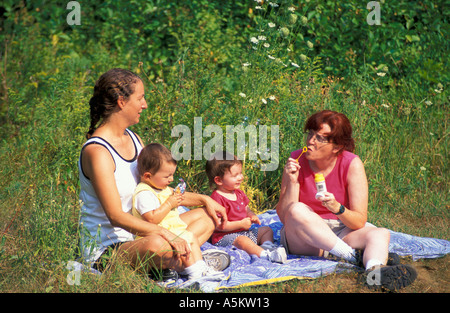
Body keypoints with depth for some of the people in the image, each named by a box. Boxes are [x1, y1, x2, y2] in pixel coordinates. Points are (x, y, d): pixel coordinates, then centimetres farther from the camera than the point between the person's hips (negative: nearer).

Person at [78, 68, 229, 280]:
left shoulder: (134, 139, 9)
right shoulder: (97, 151, -21)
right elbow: (115, 216, -28)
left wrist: (204, 199, 12)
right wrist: (166, 234, -34)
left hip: (136, 234, 10)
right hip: (104, 249, -10)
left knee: (206, 216, 11)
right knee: (156, 245, -41)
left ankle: (168, 262, -13)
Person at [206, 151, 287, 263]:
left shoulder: (239, 193, 12)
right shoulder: (217, 198, -19)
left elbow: (246, 209, 27)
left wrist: (252, 216, 2)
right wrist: (241, 224, -21)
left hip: (244, 232, 10)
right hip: (225, 236, -10)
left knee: (266, 230, 15)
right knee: (243, 241, -38)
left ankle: (267, 245, -17)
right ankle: (267, 255, -58)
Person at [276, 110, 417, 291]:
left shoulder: (352, 164, -10)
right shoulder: (297, 161, -8)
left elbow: (359, 222, -13)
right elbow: (284, 217, -11)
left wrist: (338, 208, -33)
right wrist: (292, 182, -23)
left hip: (342, 231, 0)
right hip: (301, 238, 0)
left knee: (380, 234, -28)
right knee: (297, 210, -32)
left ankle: (376, 271, -62)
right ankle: (356, 257, -31)